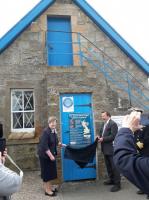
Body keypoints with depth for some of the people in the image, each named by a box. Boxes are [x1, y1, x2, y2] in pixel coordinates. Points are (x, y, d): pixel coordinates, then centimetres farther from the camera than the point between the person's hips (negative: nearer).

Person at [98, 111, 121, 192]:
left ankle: (117, 184, 6)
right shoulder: (103, 124, 14)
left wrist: (103, 139, -20)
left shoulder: (113, 124, -14)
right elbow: (101, 133, 21)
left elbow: (113, 136, -21)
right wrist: (100, 137, 0)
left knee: (114, 166, -2)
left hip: (111, 149, -9)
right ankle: (111, 179, 32)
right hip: (105, 149, 9)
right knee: (108, 165, 18)